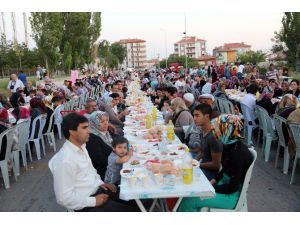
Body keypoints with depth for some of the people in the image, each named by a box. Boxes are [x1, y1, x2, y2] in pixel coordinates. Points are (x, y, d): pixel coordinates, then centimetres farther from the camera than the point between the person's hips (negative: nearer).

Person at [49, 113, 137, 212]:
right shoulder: (64, 160, -25)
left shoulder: (81, 147, 3)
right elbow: (64, 198, -24)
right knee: (126, 209, -14)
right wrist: (93, 201, -20)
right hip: (86, 204, -8)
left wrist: (100, 182, 5)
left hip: (97, 189, 8)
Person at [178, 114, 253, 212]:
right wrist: (213, 181, 2)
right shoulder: (229, 146, 0)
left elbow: (233, 187, -23)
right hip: (224, 184, 8)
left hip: (232, 195, -8)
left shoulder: (238, 153, -26)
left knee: (190, 200, -17)